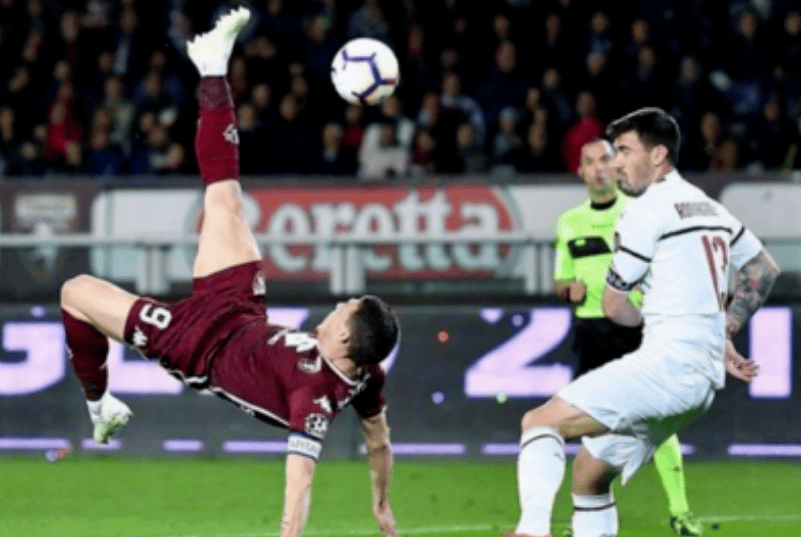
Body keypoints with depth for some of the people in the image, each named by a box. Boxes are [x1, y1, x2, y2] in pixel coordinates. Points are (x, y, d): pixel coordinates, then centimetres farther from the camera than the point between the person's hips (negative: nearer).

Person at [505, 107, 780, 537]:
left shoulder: (648, 210, -7)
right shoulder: (709, 208, 19)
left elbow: (614, 306, 0)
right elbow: (765, 269, 33)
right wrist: (723, 333, 27)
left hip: (668, 365, -9)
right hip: (704, 379, 9)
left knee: (539, 422, -15)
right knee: (589, 470, 17)